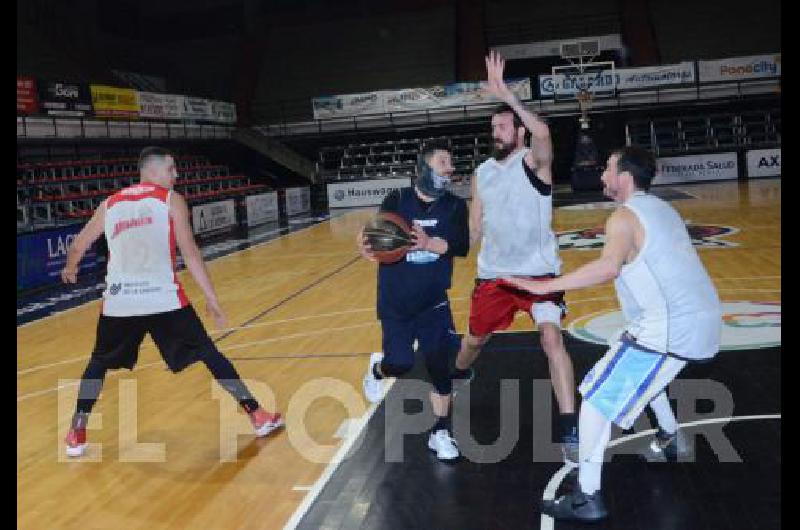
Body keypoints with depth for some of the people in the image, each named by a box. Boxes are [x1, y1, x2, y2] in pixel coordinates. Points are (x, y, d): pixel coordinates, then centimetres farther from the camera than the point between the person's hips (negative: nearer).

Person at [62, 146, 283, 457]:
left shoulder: (109, 204, 14)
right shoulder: (171, 200, 3)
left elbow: (77, 248, 23)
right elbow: (190, 254, -4)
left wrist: (70, 269, 45)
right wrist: (211, 299, -1)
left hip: (118, 303, 3)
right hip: (164, 300, -3)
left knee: (99, 363, 26)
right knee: (209, 354, 10)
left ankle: (77, 433, 25)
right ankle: (257, 416, 12)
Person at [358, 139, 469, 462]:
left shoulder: (454, 206, -5)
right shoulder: (396, 201, -8)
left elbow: (462, 246, -18)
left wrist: (429, 243, -36)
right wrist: (365, 245, -33)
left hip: (434, 301, 1)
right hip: (395, 302, -1)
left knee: (439, 361, -7)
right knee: (400, 364, 2)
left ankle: (441, 433, 10)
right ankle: (376, 369, 41)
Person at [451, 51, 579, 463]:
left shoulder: (534, 162, -10)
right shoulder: (482, 173, 5)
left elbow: (543, 132, -35)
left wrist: (505, 93, -37)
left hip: (539, 272, -5)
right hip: (494, 273, 5)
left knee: (552, 339, -22)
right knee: (475, 338, 21)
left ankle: (570, 431, -16)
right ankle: (458, 375, 57)